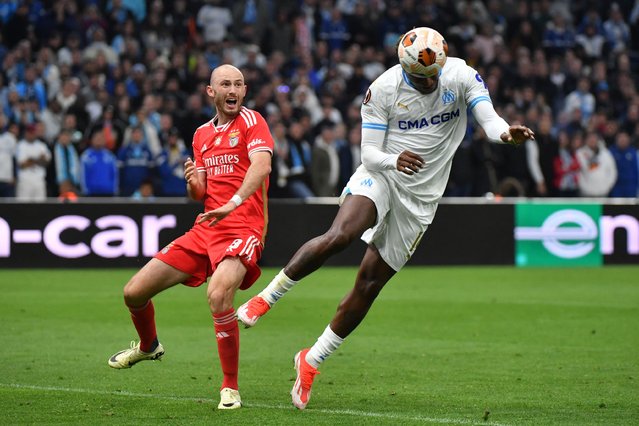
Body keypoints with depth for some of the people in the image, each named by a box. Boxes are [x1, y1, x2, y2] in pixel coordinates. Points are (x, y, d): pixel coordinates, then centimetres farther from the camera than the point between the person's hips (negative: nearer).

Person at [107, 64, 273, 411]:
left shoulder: (251, 121, -3)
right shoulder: (202, 134, 17)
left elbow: (261, 165, -22)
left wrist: (233, 203, -38)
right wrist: (193, 183, -4)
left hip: (242, 228, -7)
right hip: (205, 228, 7)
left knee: (218, 295, -34)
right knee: (134, 292, 5)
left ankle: (231, 388, -19)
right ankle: (149, 346, 39)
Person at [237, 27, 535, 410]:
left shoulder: (461, 77, -8)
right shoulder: (384, 89, -11)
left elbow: (489, 118, -23)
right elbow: (370, 154, -10)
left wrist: (506, 133, -46)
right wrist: (393, 160, -33)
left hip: (420, 196, 2)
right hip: (381, 176, -2)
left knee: (369, 285, 2)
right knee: (340, 235, -32)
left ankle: (312, 361, 14)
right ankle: (268, 297, -16)